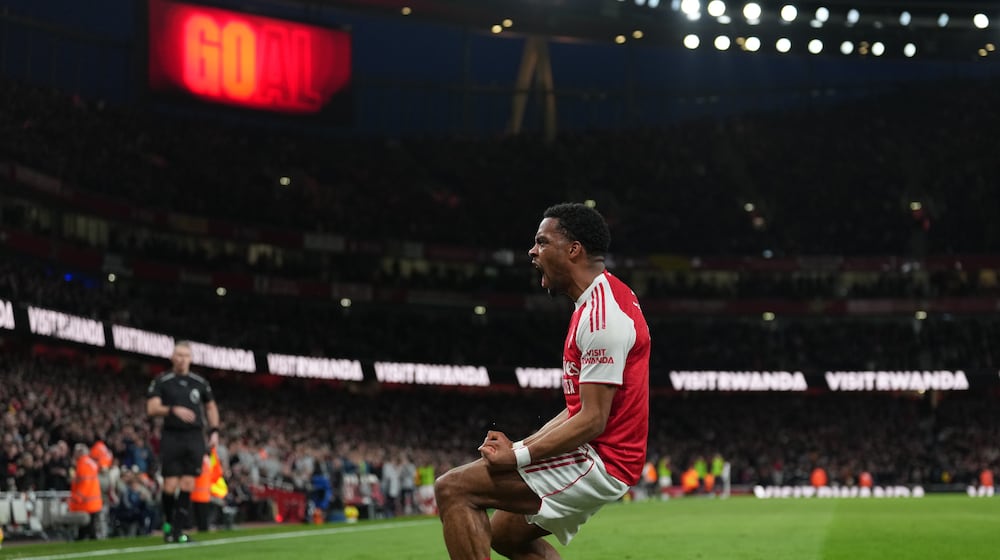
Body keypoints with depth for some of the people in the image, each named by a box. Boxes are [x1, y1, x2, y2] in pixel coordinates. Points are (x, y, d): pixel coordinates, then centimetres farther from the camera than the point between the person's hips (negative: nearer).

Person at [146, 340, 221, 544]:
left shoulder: (200, 382, 11)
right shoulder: (162, 381, 3)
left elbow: (211, 407, 22)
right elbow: (152, 408, -6)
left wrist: (214, 431, 11)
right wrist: (173, 410, -21)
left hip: (194, 437, 2)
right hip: (171, 437, -2)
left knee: (188, 484, -4)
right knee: (170, 484, -6)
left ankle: (178, 530, -1)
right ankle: (168, 521, 19)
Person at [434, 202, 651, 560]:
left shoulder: (602, 314, -19)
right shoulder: (600, 304, 14)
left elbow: (593, 421, -22)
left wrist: (518, 457, -20)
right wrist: (521, 445, 7)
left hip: (600, 461, -11)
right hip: (599, 458, 11)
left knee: (452, 488, -14)